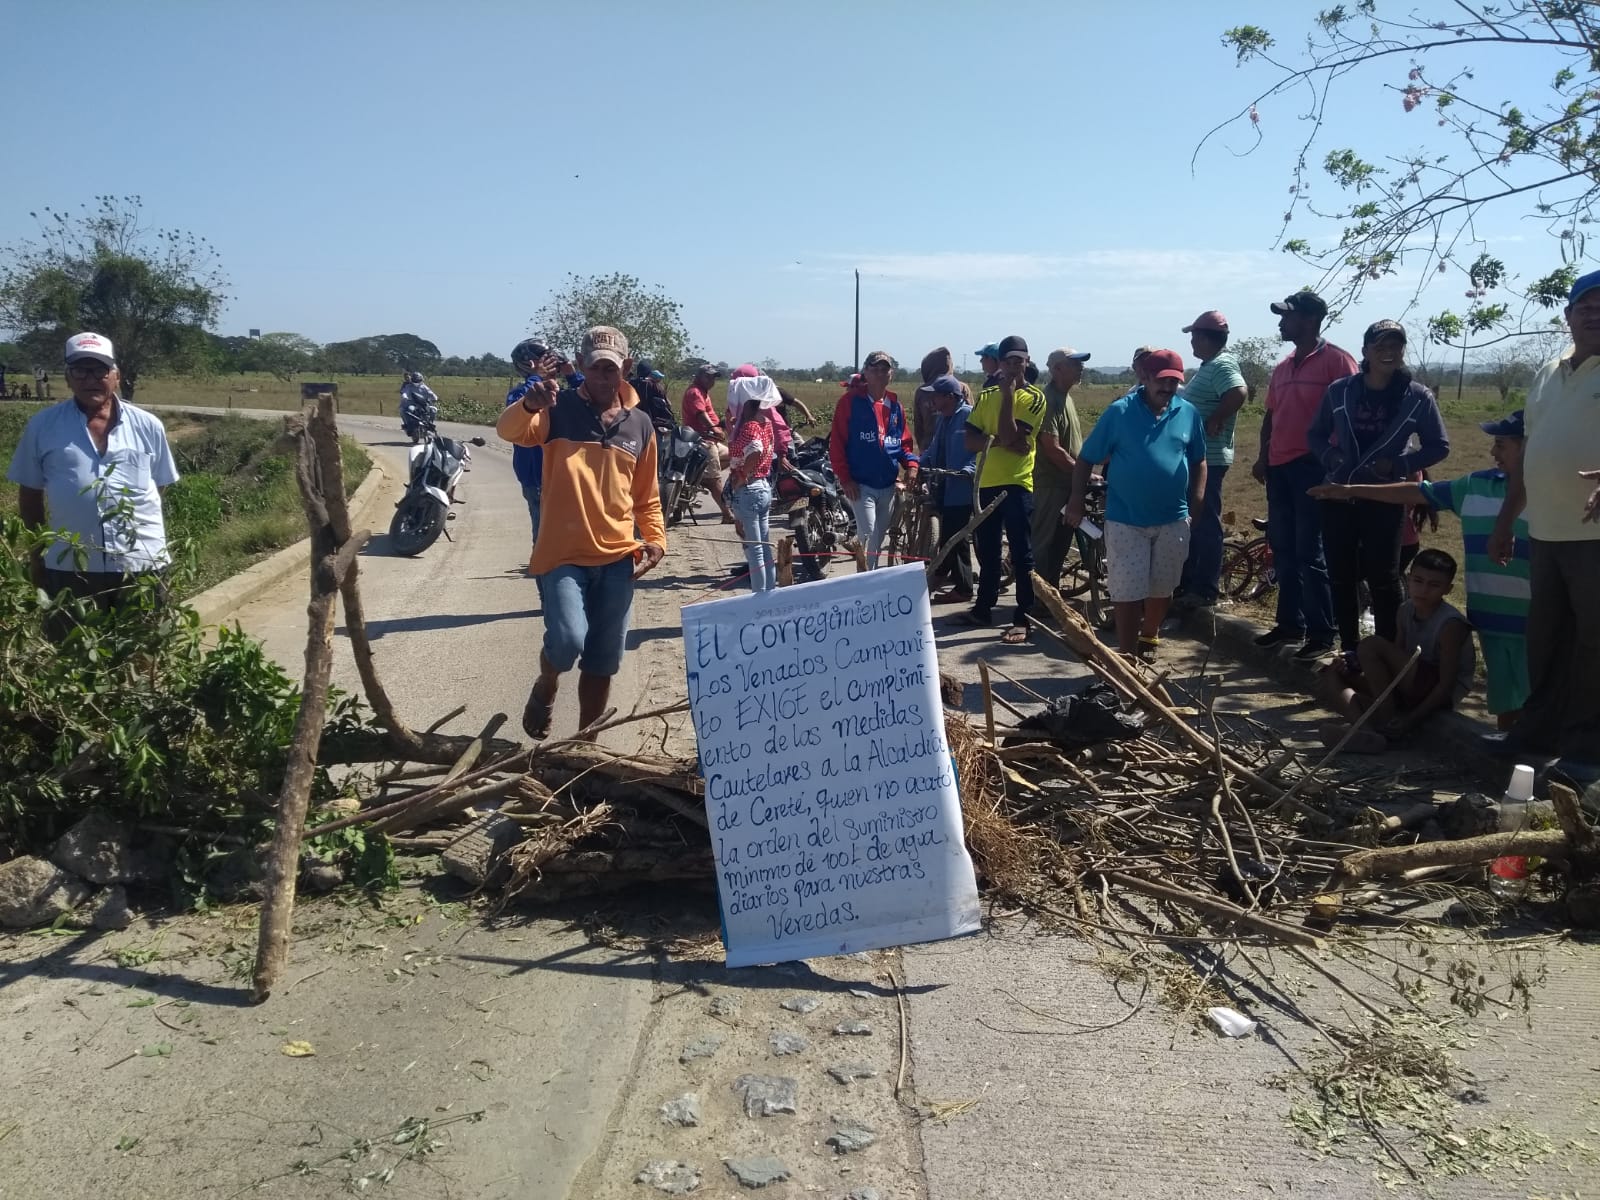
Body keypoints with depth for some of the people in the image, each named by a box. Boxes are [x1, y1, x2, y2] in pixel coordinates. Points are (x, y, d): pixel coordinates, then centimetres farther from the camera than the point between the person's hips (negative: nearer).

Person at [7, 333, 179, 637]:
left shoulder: (148, 426, 4)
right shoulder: (42, 426, 3)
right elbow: (30, 493, 10)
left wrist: (152, 541, 10)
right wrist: (37, 554, 12)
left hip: (141, 564, 0)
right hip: (69, 567, 0)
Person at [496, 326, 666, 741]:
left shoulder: (640, 425, 9)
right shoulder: (559, 410, -1)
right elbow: (509, 431, -20)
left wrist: (656, 539, 2)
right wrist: (529, 406, -40)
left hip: (617, 559, 4)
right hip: (562, 555, -3)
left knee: (603, 662, 9)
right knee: (567, 642, -20)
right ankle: (545, 688, 15)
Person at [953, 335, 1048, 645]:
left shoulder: (1034, 398, -5)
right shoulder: (985, 396, 11)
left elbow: (1009, 435, -17)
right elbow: (970, 441, 2)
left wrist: (1008, 393, -14)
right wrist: (998, 440, -15)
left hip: (1017, 484, -6)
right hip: (986, 482, 6)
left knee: (1021, 555, -4)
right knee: (987, 551, 15)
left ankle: (1023, 619, -2)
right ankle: (983, 608, 27)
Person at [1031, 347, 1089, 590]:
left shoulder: (1066, 397, 14)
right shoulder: (1048, 399, -17)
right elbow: (1052, 448, -22)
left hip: (1068, 481, 10)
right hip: (1051, 483, -10)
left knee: (1061, 541, 14)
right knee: (1043, 542, -3)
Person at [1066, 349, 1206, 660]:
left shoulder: (1189, 414, 3)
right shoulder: (1120, 412, -7)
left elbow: (1198, 462, 13)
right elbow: (1086, 459, -4)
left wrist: (1197, 503, 4)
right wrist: (1077, 500, -10)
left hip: (1173, 520, 4)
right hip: (1126, 520, -3)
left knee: (1161, 588, 17)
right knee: (1127, 591, -2)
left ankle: (1149, 638, 38)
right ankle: (1127, 655, 6)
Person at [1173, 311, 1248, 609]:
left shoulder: (1222, 364, -17)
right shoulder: (1209, 365, 15)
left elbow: (1238, 394, -33)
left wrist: (1213, 422, -25)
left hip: (1208, 458, -11)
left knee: (1206, 523, -4)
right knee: (1192, 521, 16)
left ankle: (1205, 590, 2)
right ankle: (1188, 582, 26)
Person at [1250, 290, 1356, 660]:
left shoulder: (1336, 361, -8)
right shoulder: (1282, 367, 16)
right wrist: (1262, 457, 10)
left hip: (1313, 467, -8)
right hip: (1279, 467, 8)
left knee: (1309, 553, -5)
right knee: (1283, 549, 12)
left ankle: (1321, 633, 2)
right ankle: (1290, 622, 22)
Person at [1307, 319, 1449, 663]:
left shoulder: (1417, 397, -5)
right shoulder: (1339, 391, 0)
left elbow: (1439, 446, 2)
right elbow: (1315, 435, 11)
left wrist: (1399, 464, -13)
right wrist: (1329, 457, -9)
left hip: (1384, 500, -3)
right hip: (1338, 496, 3)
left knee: (1382, 577, -1)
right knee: (1341, 576, 7)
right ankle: (1349, 649, 19)